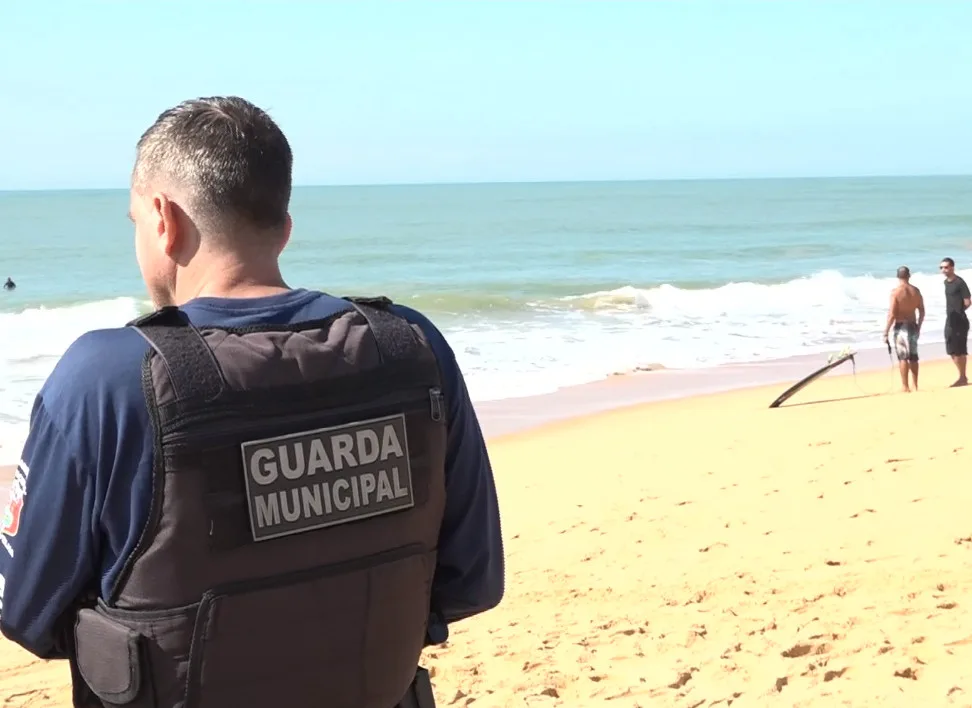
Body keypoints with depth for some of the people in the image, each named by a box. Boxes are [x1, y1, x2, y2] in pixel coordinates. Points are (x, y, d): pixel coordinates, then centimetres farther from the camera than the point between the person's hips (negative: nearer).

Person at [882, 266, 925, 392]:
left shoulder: (896, 291, -14)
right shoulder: (916, 291, 2)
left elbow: (892, 314, -16)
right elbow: (922, 312, 7)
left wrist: (886, 332, -11)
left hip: (901, 326, -5)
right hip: (913, 326, 5)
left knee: (903, 357, -2)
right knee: (913, 356, 15)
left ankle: (905, 386, -2)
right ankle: (915, 385, 21)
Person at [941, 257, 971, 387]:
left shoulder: (959, 282, -14)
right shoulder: (946, 282, 11)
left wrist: (958, 312, -3)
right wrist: (951, 312, 8)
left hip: (960, 321, -9)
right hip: (950, 321, 9)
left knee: (959, 350, -4)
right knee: (952, 350, 12)